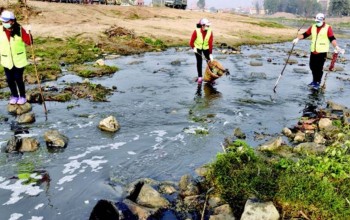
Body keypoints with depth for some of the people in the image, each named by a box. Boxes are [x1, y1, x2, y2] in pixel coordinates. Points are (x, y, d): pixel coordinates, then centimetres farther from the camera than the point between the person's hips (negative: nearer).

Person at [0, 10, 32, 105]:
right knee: (9, 80, 11)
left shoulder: (20, 30, -12)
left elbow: (29, 42, -16)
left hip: (19, 60, -3)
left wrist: (28, 33, -28)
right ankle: (14, 96, 32)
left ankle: (22, 96, 24)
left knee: (18, 79, 3)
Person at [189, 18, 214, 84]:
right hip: (198, 48, -2)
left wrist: (210, 54, -24)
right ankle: (200, 77, 3)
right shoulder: (196, 31, -26)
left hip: (206, 48, 2)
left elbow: (210, 43, -20)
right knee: (199, 61, -8)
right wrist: (193, 48, -32)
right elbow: (191, 42, -17)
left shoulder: (210, 32, -20)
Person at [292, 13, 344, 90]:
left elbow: (332, 38, -12)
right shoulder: (313, 27, 8)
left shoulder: (328, 28, -6)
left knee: (319, 68, -3)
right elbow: (305, 34, 9)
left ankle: (317, 83, 10)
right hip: (313, 51, 5)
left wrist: (336, 47, -24)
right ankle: (314, 80, 31)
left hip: (322, 52, -5)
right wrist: (297, 38, -6)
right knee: (312, 66, 12)